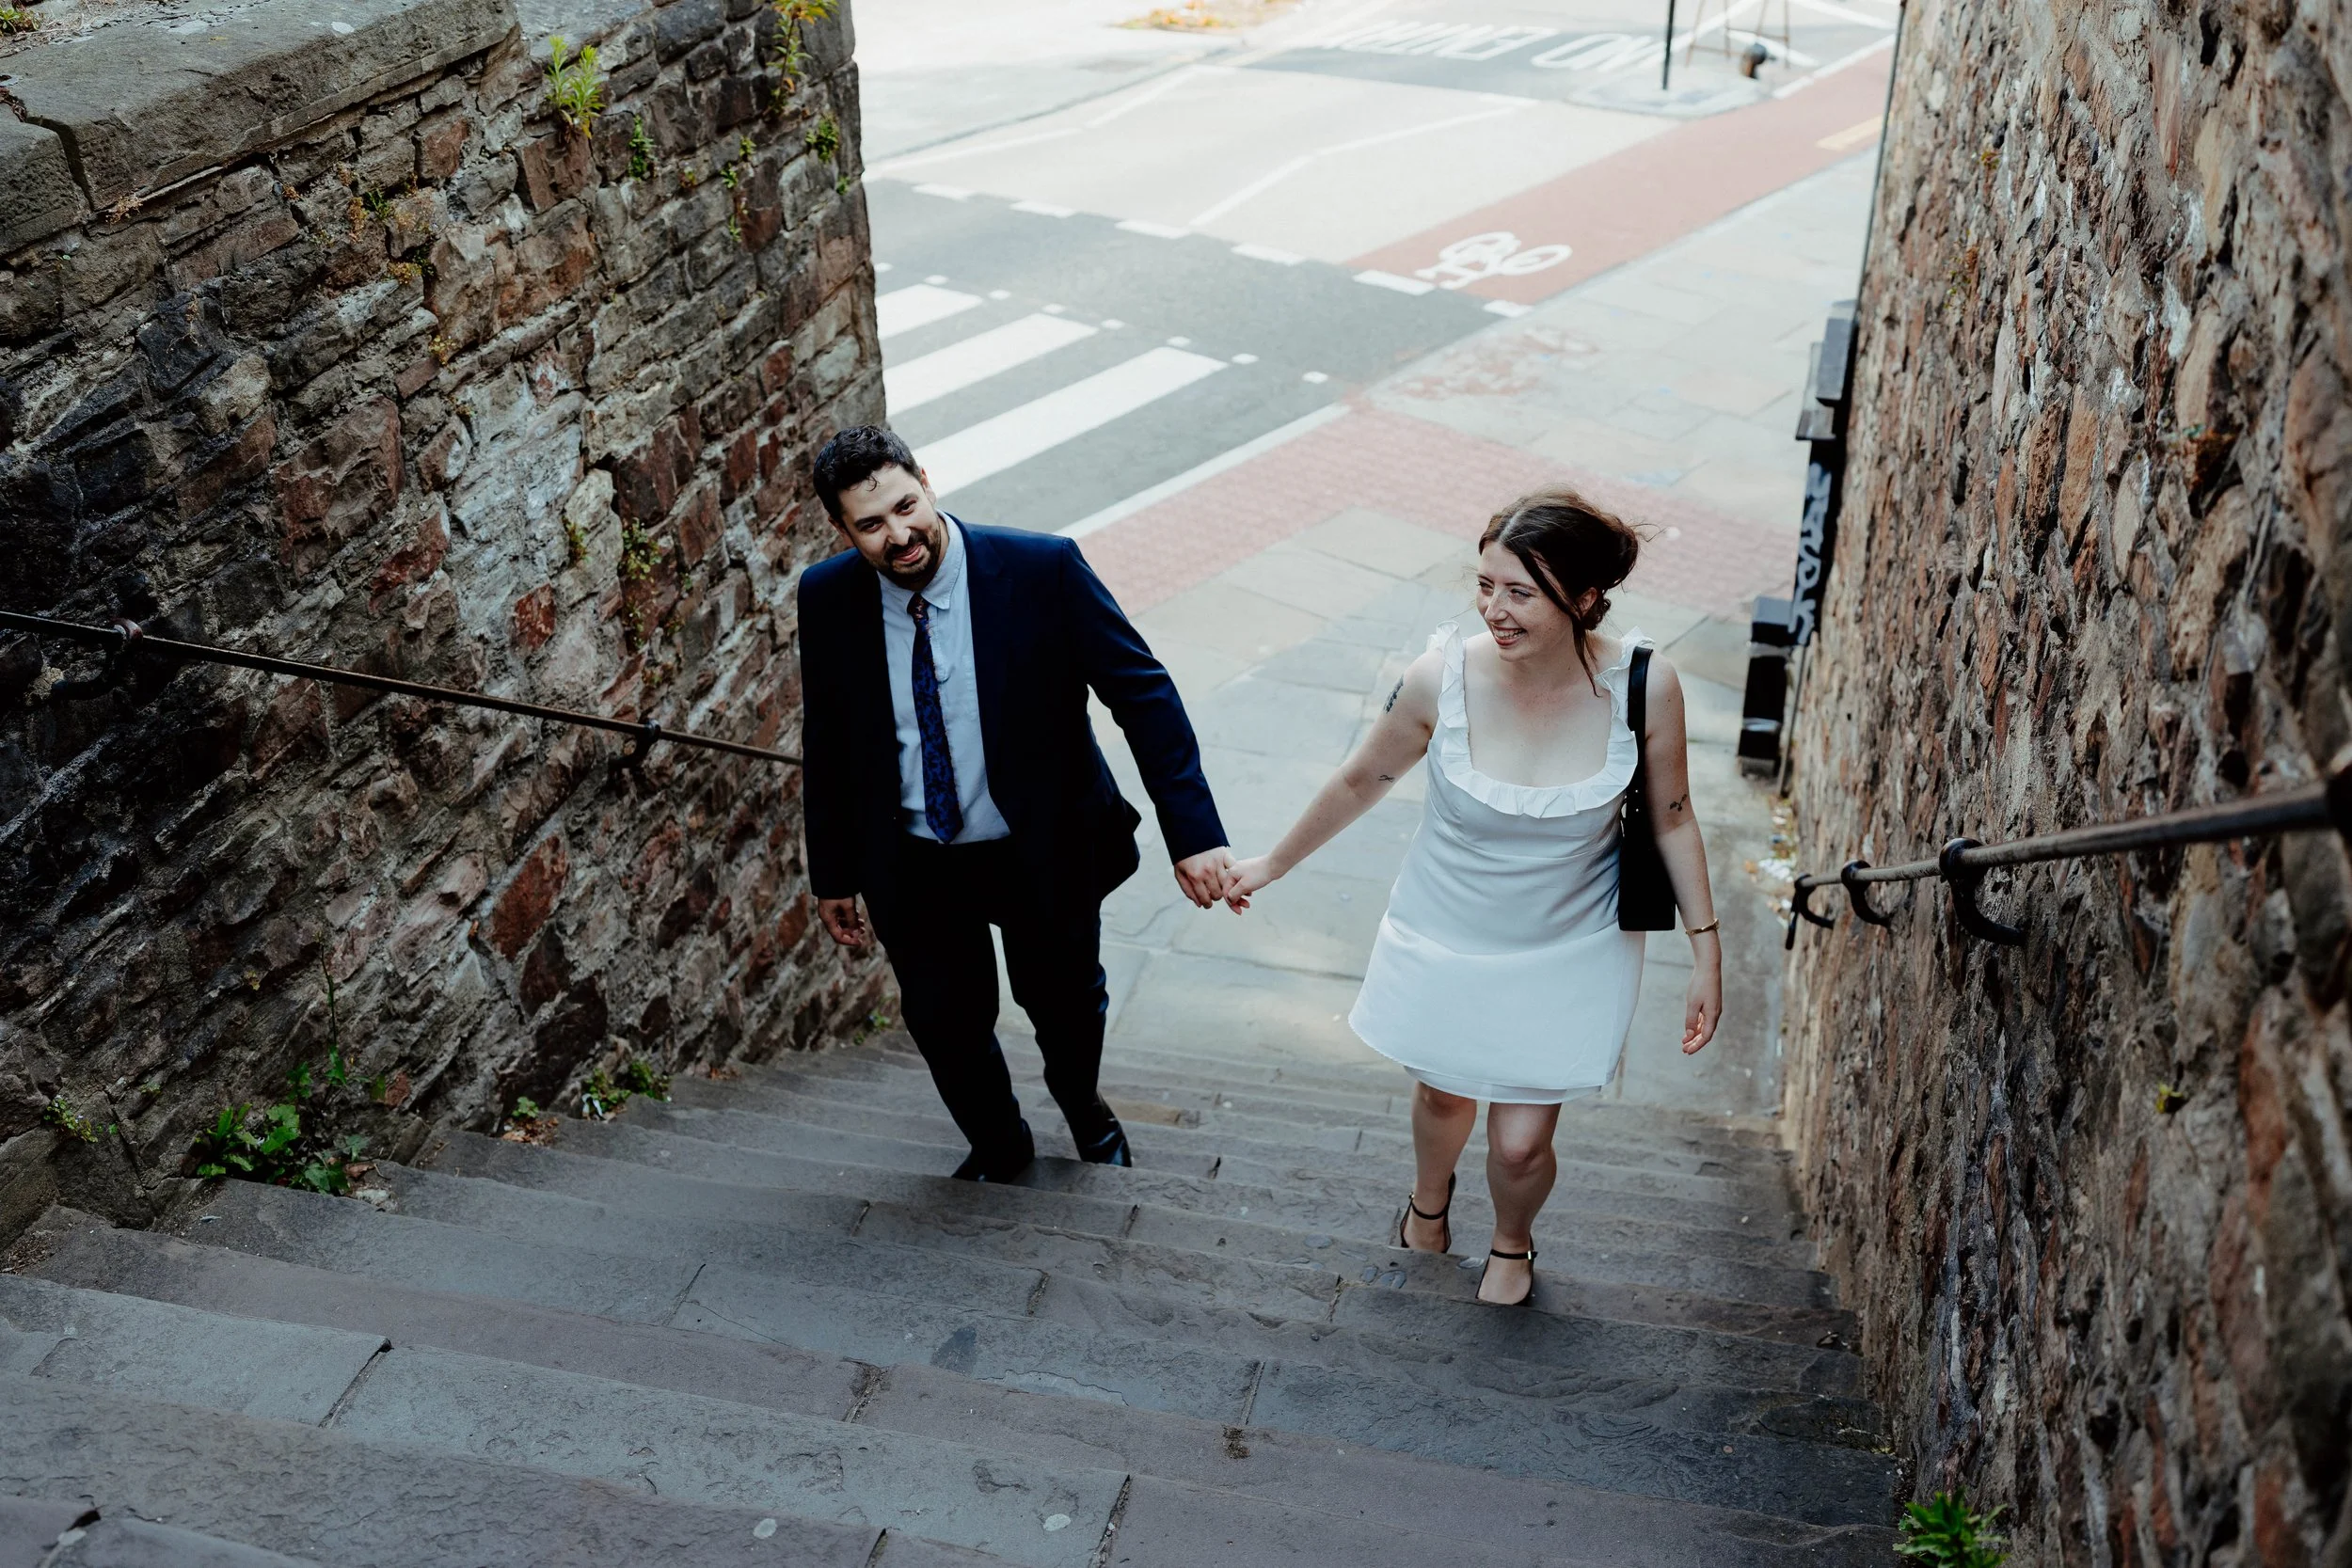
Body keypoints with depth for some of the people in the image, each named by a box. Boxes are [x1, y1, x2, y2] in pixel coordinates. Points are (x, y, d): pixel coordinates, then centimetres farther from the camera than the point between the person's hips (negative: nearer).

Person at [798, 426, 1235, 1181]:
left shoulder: (1043, 569, -23)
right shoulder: (827, 597, -14)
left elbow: (1144, 693, -20)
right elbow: (826, 741, 0)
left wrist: (1193, 834, -28)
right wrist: (833, 872, 6)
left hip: (1045, 850, -1)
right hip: (913, 865, 2)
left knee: (1065, 1003, 20)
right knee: (946, 1024, 15)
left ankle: (1079, 1098, 57)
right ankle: (997, 1147, 47)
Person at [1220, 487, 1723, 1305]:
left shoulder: (1644, 686, -23)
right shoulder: (1443, 678, -24)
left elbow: (1672, 818, -6)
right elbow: (1363, 780, -5)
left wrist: (1707, 954, -1)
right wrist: (1273, 863, 7)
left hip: (1567, 957, 0)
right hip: (1444, 944, 1)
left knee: (1520, 1142, 8)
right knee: (1443, 1091, 25)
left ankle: (1512, 1242, 47)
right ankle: (1429, 1196, 63)